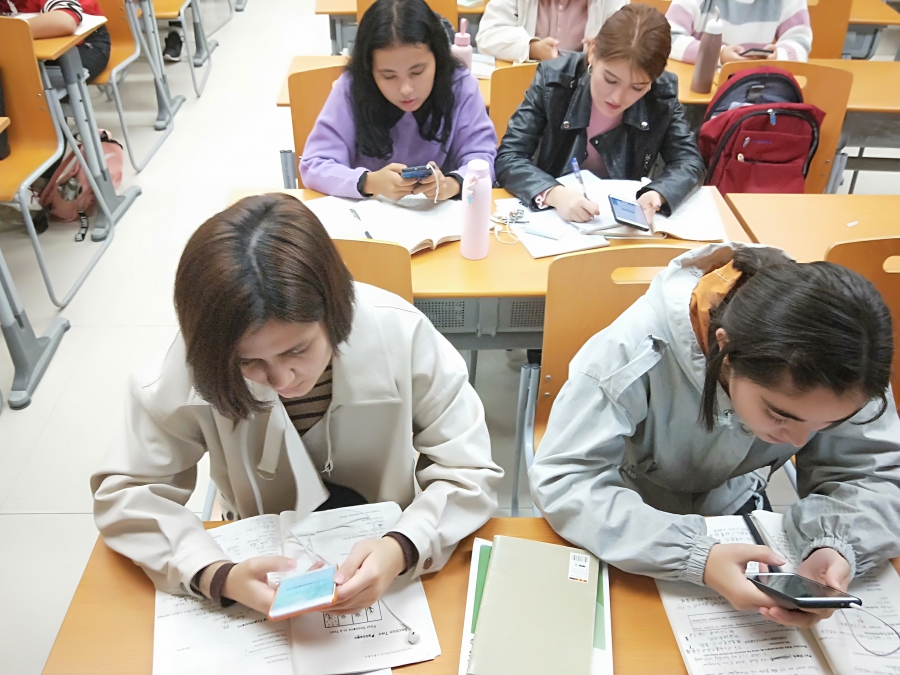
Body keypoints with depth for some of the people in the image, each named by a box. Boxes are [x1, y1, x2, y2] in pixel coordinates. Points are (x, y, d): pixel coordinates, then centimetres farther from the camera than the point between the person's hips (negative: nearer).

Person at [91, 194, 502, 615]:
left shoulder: (400, 332, -23)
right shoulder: (197, 363, -21)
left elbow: (469, 472, -15)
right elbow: (125, 492, -12)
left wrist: (402, 548, -34)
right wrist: (217, 576, -30)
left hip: (388, 562, 0)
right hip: (266, 565, 1)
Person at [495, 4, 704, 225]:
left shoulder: (662, 94, -9)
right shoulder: (553, 80, -14)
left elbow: (689, 161, -5)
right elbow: (507, 158, -16)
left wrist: (657, 195, -27)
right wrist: (553, 193, -34)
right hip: (552, 216, -1)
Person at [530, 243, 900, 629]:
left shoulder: (837, 368, -23)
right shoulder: (636, 350, -35)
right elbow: (562, 481, -35)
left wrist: (837, 546, -38)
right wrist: (697, 559, -45)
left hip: (733, 511, 3)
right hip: (632, 522, -3)